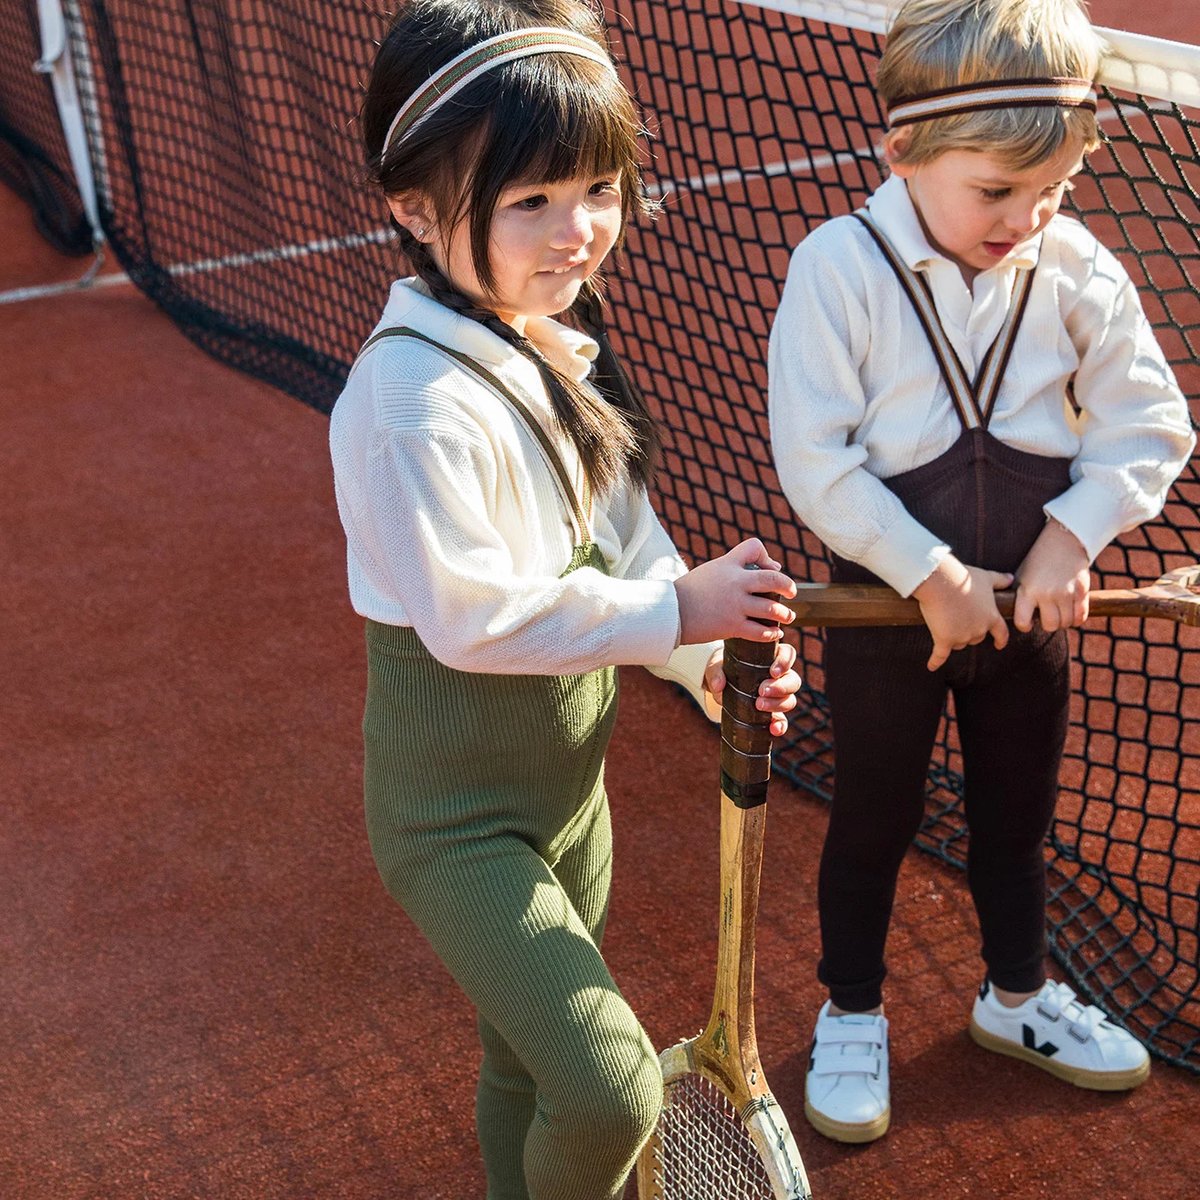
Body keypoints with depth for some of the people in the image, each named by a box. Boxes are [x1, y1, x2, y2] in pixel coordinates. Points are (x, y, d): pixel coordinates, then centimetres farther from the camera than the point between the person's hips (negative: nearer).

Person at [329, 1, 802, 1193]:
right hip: (459, 816, -8)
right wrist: (675, 610, -20)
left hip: (565, 777, 9)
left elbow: (620, 532, 7)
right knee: (610, 1091, -16)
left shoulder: (555, 340, 1)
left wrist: (709, 658, -7)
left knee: (534, 1061, 24)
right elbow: (473, 617, -27)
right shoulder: (422, 403, -28)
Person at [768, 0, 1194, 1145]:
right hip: (887, 603, -3)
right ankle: (850, 1014, 36)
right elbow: (815, 459, -21)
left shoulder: (1075, 268, -10)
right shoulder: (840, 267, -19)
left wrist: (1070, 534, -16)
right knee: (873, 815, 15)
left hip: (1029, 605, 4)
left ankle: (1017, 993, 45)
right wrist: (927, 573, -21)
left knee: (1018, 807, 21)